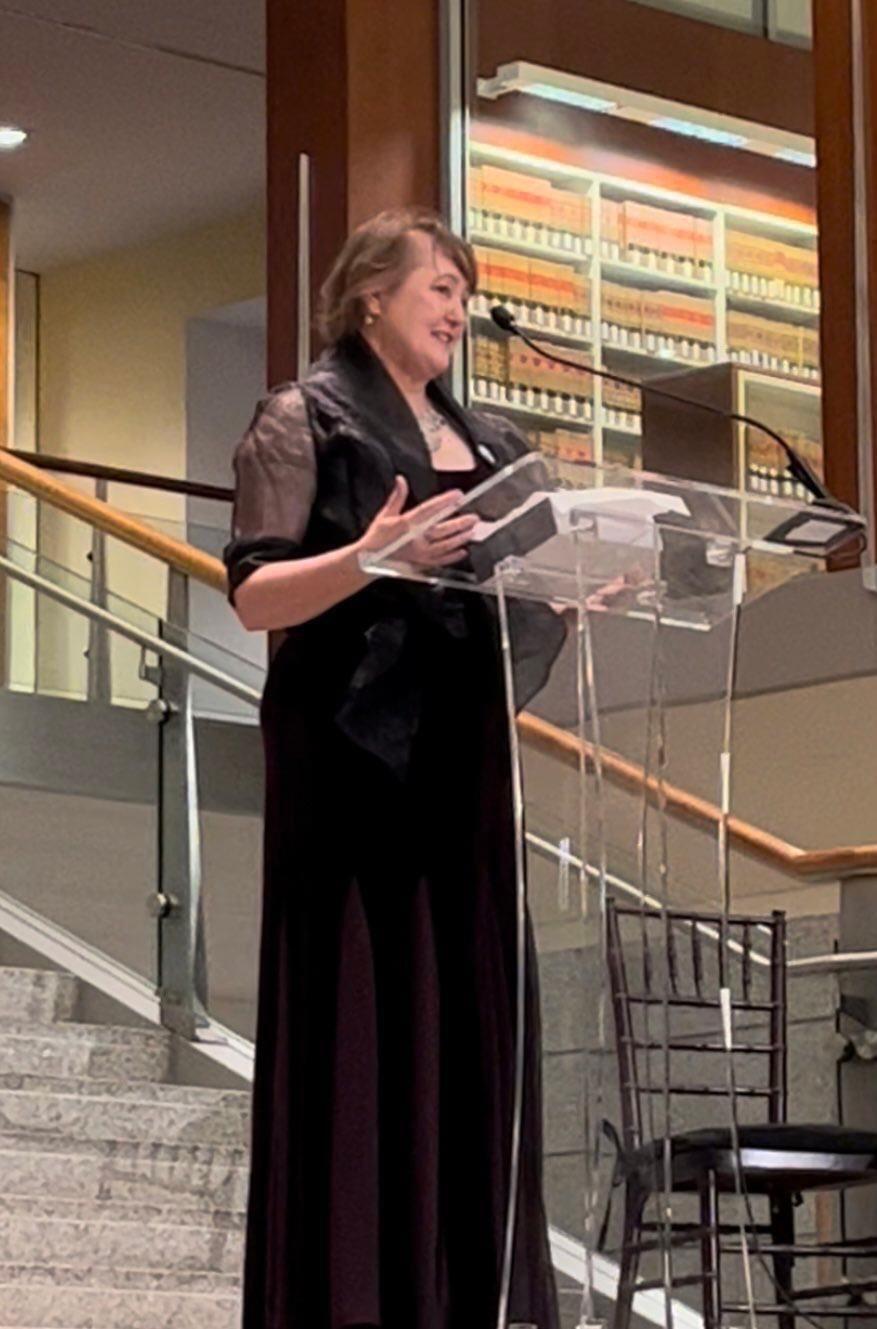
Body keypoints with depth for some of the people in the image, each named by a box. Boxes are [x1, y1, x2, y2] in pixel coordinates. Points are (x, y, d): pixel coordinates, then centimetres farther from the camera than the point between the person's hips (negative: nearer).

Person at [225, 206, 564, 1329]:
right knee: (358, 1025, -9)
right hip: (349, 755, -6)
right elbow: (254, 595, -10)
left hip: (461, 753, 6)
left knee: (471, 1019, 3)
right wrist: (371, 555, -26)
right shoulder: (305, 419, 0)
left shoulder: (485, 443, 20)